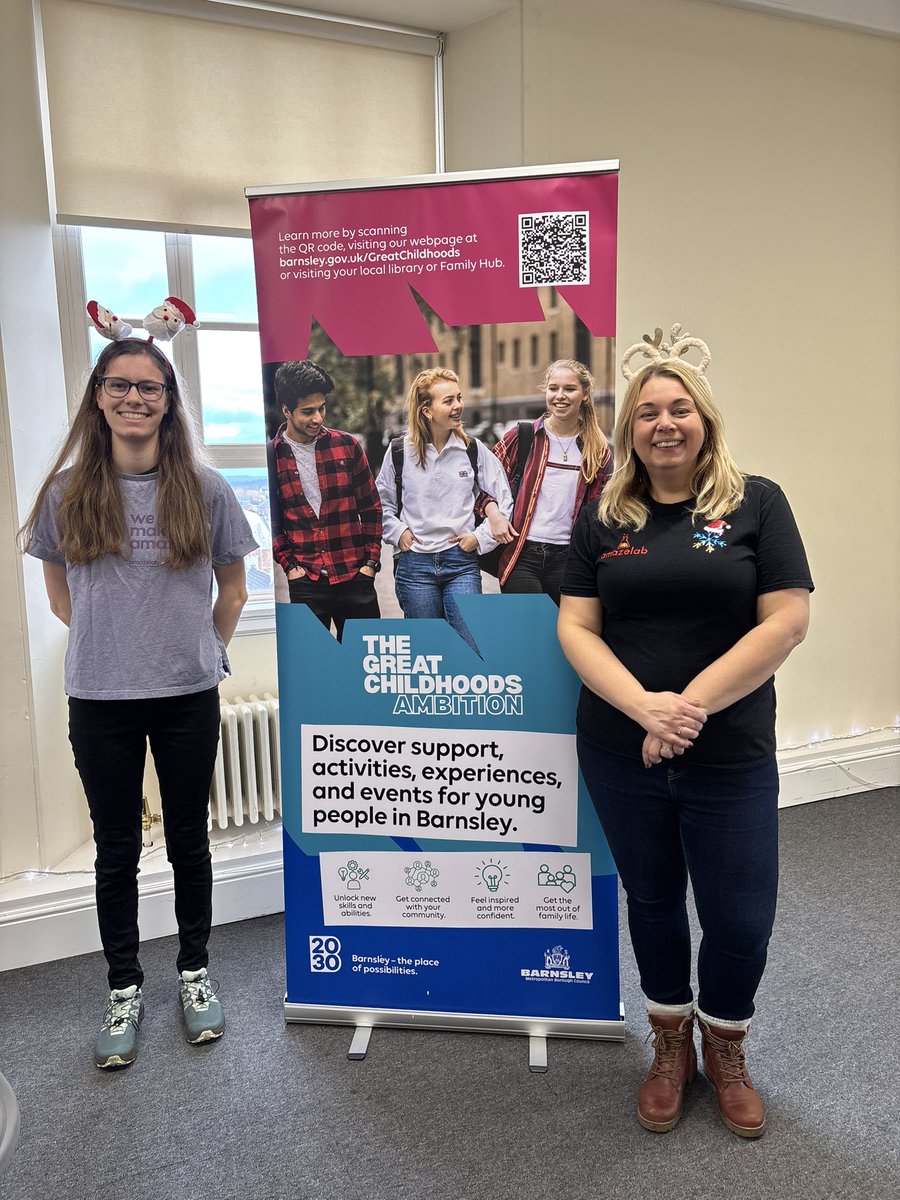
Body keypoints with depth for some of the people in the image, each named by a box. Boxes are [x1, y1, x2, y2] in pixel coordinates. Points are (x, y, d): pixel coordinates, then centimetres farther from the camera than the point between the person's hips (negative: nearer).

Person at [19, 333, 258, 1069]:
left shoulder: (204, 489, -2)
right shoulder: (68, 492, 0)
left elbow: (233, 588, 7)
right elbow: (60, 595, 11)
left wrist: (205, 649, 2)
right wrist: (108, 638, 4)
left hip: (188, 697, 0)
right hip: (100, 701, 1)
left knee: (189, 840, 12)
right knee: (117, 847, 12)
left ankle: (195, 972, 33)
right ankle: (125, 989, 30)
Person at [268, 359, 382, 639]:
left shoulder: (346, 446, 3)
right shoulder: (270, 456, 0)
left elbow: (371, 508, 8)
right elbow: (268, 519, 6)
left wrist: (371, 561, 2)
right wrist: (288, 564, -3)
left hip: (355, 577, 1)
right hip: (305, 582, -1)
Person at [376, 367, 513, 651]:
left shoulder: (473, 449, 2)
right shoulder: (401, 451, 1)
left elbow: (504, 499, 7)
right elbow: (381, 501, 14)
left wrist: (481, 538, -1)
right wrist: (397, 533, 1)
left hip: (462, 563, 0)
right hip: (415, 565, 0)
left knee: (472, 647, -8)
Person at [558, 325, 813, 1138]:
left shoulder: (756, 503, -2)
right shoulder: (604, 519, 4)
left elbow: (787, 621, -9)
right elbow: (576, 628, -2)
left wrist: (691, 705, -15)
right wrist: (645, 706, -17)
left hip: (731, 758, -1)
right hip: (620, 756, 2)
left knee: (741, 919, 6)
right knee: (652, 902, 17)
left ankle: (726, 1054, 37)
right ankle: (671, 1050, 41)